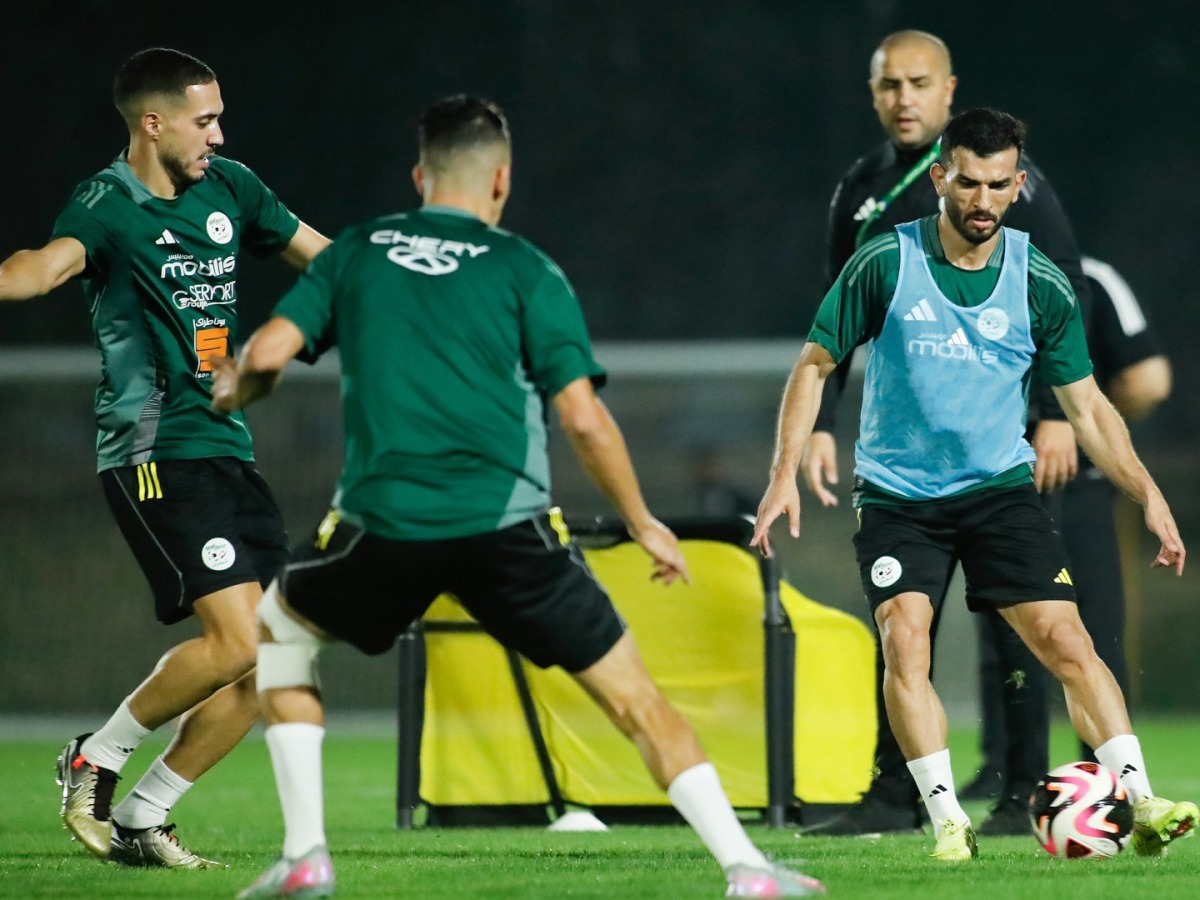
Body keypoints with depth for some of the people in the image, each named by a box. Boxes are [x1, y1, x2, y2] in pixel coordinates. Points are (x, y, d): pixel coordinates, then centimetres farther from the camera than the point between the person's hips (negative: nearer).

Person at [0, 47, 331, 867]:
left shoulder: (230, 189, 11)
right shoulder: (109, 204, -11)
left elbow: (326, 256, 24)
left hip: (227, 448, 8)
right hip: (154, 453, -8)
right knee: (236, 639, -20)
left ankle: (139, 819, 11)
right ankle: (97, 760, 1)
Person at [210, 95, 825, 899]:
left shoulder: (356, 253, 14)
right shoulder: (526, 271, 7)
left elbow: (268, 352, 4)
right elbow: (583, 417, 0)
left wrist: (232, 388, 28)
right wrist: (643, 524, 13)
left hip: (383, 524, 1)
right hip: (507, 525, -1)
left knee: (280, 627, 29)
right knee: (634, 697, 7)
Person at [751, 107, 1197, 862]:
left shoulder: (1041, 284, -3)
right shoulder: (885, 264, -7)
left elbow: (1087, 407, 4)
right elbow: (815, 367, 2)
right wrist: (786, 473, -8)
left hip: (1000, 488, 1)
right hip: (898, 497, -1)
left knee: (1065, 638, -11)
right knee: (904, 642, -18)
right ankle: (949, 821, -12)